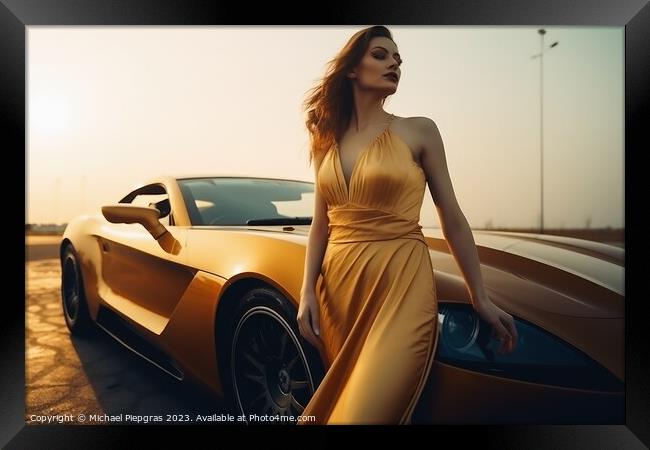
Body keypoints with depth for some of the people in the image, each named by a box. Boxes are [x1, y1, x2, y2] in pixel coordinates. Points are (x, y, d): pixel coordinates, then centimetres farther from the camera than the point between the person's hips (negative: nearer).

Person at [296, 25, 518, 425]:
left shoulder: (420, 131, 1)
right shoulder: (328, 141, 11)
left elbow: (452, 219, 1)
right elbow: (321, 224, 10)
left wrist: (481, 299, 1)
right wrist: (307, 292, -1)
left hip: (402, 289, -4)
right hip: (339, 289, 4)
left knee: (370, 411, -10)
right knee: (340, 403, 18)